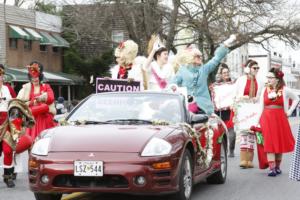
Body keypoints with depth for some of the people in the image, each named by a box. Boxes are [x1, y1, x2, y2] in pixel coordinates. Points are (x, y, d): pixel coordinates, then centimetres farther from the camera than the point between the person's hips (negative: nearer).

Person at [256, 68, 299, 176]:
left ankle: (277, 167, 20)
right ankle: (272, 168, -10)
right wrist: (258, 121, 0)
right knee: (269, 143, -7)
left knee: (280, 143, 6)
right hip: (267, 119, 1)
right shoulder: (265, 90, 7)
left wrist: (289, 111, 5)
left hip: (280, 118, -1)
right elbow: (261, 106, 7)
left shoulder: (285, 90, 1)